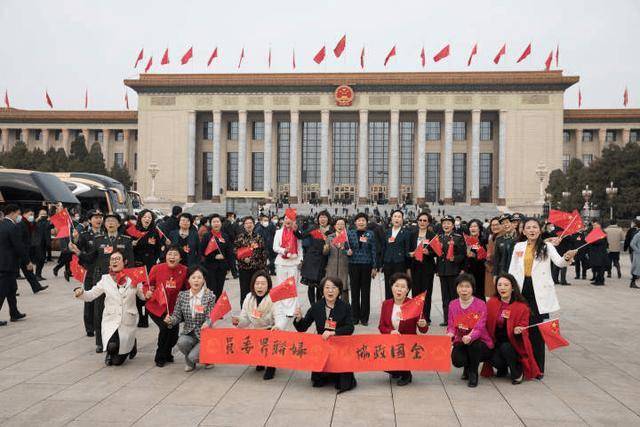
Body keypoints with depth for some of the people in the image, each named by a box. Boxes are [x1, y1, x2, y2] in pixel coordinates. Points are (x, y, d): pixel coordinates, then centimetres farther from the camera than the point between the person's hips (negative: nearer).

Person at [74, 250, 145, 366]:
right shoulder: (105, 279, 0)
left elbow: (143, 295, 5)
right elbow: (91, 295, 1)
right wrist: (80, 293, -19)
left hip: (128, 322, -1)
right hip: (110, 320, 1)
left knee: (117, 362, 0)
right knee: (112, 346, -28)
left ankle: (130, 344, 33)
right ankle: (111, 351, 11)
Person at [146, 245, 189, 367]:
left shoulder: (184, 270, -9)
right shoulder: (156, 268, -11)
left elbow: (188, 289, -1)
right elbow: (148, 285, 1)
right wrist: (147, 294, -18)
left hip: (173, 309, 3)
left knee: (174, 333, 4)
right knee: (165, 328, -18)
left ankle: (166, 354, 38)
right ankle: (160, 358, 7)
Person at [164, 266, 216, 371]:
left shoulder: (210, 296, -7)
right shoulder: (182, 295, 1)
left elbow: (210, 317, -12)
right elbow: (177, 316, 3)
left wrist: (207, 324, -35)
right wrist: (170, 320, -19)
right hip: (188, 333, 3)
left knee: (192, 357, -23)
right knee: (182, 342, -30)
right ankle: (190, 362, 5)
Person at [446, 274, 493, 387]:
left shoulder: (480, 304, -12)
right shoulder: (453, 304, 0)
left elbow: (479, 328, -20)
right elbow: (451, 326, 0)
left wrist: (470, 337, -42)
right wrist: (450, 333, -25)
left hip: (480, 341, -2)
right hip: (461, 342, 2)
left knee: (473, 344, -37)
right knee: (457, 361, -27)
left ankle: (473, 373, -6)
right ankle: (467, 367, 16)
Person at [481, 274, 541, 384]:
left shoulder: (522, 307, -8)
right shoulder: (491, 303, -1)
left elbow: (523, 328, -6)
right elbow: (485, 323, 6)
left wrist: (518, 331, -29)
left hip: (513, 343, -1)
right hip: (496, 343, 2)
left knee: (505, 347, -33)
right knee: (495, 360, -27)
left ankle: (517, 372, -4)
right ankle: (503, 368, 13)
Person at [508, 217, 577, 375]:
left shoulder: (547, 246, -1)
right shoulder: (518, 246, 8)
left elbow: (559, 262, -17)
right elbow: (512, 270, 11)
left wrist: (567, 258, -39)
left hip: (539, 293, -3)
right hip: (522, 291, 3)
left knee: (537, 330, -1)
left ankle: (538, 368, 11)